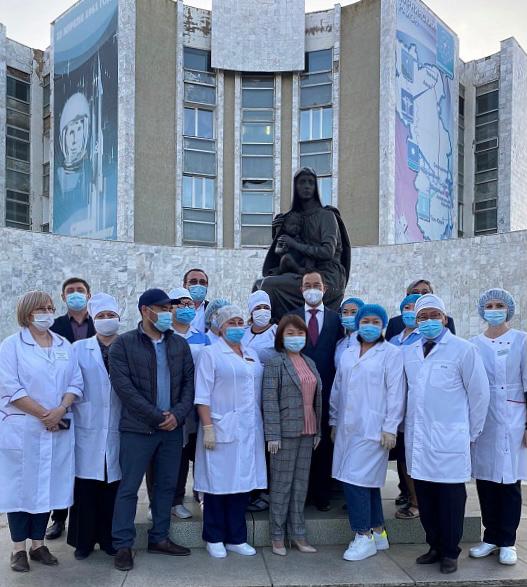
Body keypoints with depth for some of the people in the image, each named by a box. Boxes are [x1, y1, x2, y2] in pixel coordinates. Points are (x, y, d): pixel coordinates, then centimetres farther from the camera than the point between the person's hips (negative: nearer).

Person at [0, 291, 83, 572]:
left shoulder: (64, 345, 10)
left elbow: (75, 382, 6)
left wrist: (60, 410, -11)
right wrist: (43, 415, -15)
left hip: (58, 429, 4)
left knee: (48, 485, 9)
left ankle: (38, 544, 21)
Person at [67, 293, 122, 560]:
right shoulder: (78, 348, 6)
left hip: (118, 429, 0)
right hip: (87, 429, 0)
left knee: (113, 484, 6)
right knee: (85, 485, 3)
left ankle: (109, 538, 22)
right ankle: (84, 540, 19)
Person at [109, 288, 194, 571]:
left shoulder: (180, 344, 8)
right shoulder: (123, 344, -6)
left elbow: (189, 382, 7)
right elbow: (124, 386, -13)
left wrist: (177, 414, -8)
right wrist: (157, 416, -14)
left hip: (173, 428, 5)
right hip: (137, 428, -4)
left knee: (167, 485, 12)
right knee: (129, 488, 2)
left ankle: (159, 538, 26)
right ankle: (123, 545, 14)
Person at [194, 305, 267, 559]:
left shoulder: (251, 355, 14)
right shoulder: (211, 354, -3)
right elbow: (202, 395, -8)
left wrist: (260, 425, 12)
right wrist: (207, 428, -15)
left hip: (249, 430, 5)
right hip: (221, 429, -5)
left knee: (242, 481, 9)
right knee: (218, 483, 2)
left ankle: (236, 538, 21)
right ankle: (214, 539, 18)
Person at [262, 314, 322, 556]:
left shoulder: (310, 363, 13)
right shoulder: (275, 363, -5)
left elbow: (317, 399, 15)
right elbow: (269, 400, -11)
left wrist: (318, 431, 12)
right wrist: (273, 434, -16)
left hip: (307, 431, 6)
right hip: (286, 431, -5)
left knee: (301, 483, 11)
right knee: (281, 484, 3)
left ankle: (297, 533, 22)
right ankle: (277, 535, 15)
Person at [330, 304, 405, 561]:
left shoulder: (391, 354, -4)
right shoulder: (348, 354, 13)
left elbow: (395, 393, -8)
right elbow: (337, 390, 16)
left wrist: (390, 428, -12)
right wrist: (334, 422, 16)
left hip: (373, 430, -6)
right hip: (347, 428, 6)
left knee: (357, 480, -8)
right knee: (367, 482, 12)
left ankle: (364, 537, 7)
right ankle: (378, 534, 25)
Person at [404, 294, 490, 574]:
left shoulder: (463, 350, -5)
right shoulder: (408, 352, 7)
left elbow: (480, 393, -1)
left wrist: (471, 433, 4)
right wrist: (406, 426, 12)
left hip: (449, 441, -4)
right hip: (417, 439, 4)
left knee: (450, 499, 4)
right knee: (424, 498, 11)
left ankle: (450, 552, 21)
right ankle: (435, 546, 28)